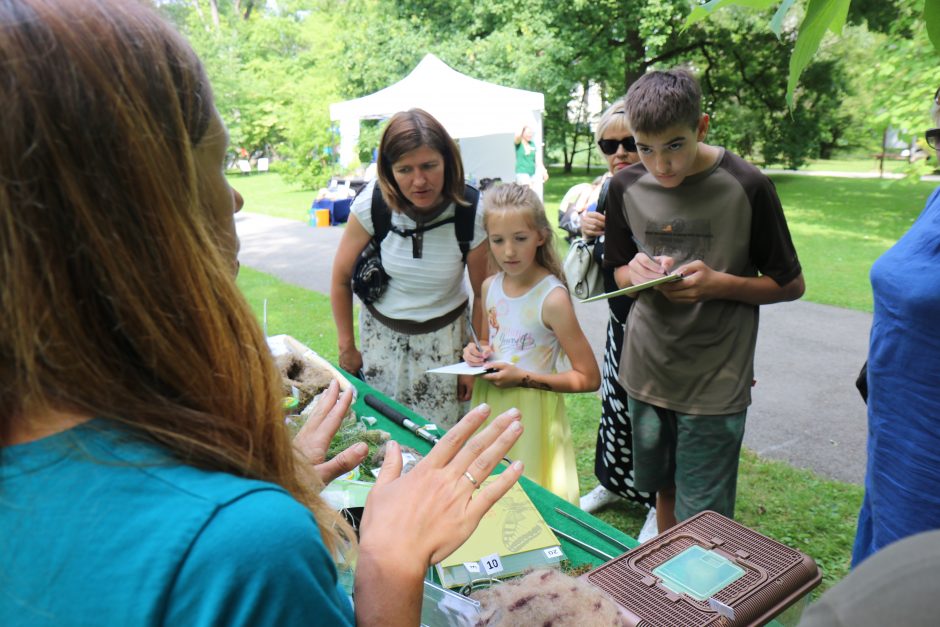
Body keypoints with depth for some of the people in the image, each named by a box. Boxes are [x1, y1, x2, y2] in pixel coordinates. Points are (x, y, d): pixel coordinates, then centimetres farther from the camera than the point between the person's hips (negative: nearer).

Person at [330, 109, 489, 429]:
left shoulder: (470, 215, -19)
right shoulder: (372, 204, -17)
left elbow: (483, 295, -7)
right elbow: (341, 278, -4)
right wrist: (347, 348, 2)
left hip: (443, 338, -1)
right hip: (381, 333, 1)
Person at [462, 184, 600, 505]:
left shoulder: (552, 298, -20)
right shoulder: (490, 286, -1)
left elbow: (589, 378, -17)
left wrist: (524, 378, -21)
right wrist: (477, 352, -4)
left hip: (530, 411, -6)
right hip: (489, 404, 6)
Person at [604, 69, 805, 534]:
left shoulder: (745, 187, -11)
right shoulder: (626, 186, -1)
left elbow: (790, 284, -3)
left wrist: (719, 283, -19)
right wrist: (637, 273, -11)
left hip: (715, 380, -3)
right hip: (646, 370, 4)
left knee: (701, 520, 4)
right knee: (663, 488, 19)